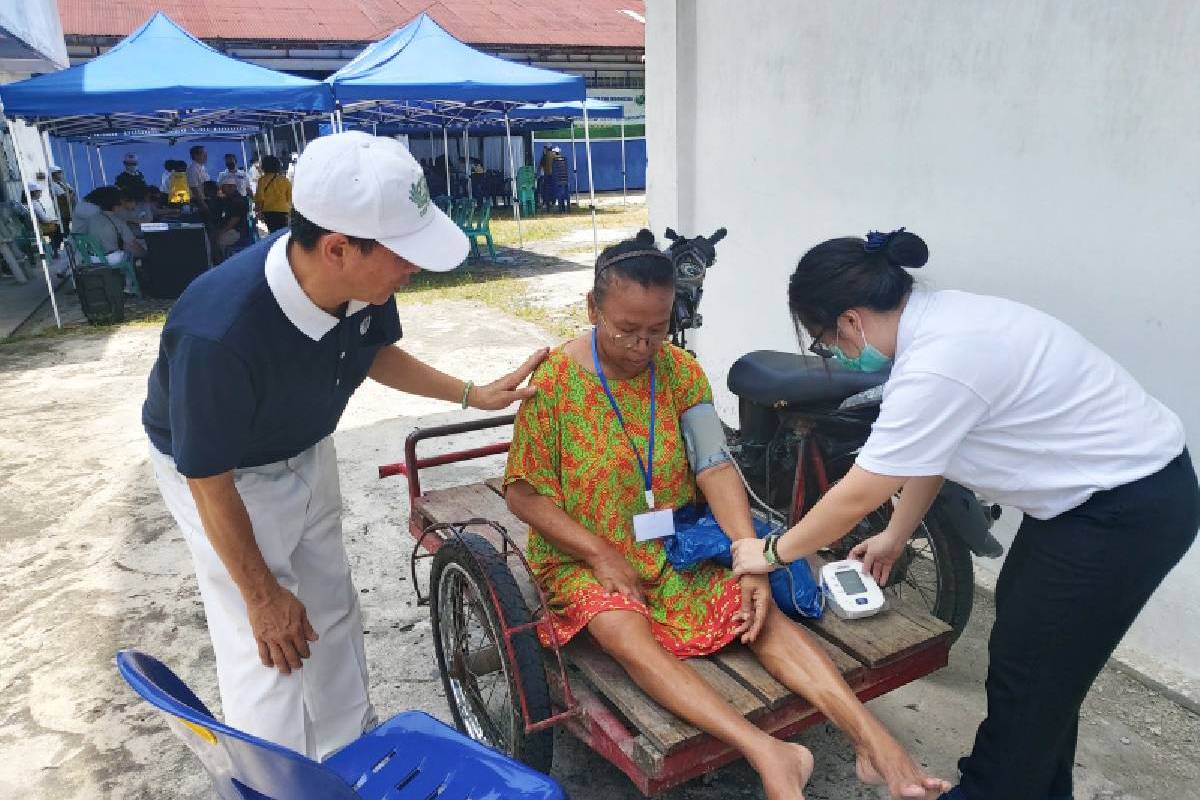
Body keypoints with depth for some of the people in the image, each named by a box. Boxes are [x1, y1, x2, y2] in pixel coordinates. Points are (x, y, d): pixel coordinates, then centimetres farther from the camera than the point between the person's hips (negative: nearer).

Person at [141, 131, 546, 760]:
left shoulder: (364, 283, -24)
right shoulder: (218, 333, -41)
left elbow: (375, 353, 1)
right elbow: (209, 480, -27)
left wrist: (473, 394, -2)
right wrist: (263, 595, -15)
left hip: (307, 452, 6)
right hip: (225, 475, -6)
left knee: (332, 612, 17)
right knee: (269, 646, -2)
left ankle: (352, 753, 39)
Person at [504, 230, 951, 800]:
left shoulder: (680, 370, -3)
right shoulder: (554, 381, -13)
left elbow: (715, 468, -9)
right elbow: (522, 496, -11)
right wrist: (602, 556, -19)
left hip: (676, 548, 4)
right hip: (586, 557, -3)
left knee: (762, 612, -20)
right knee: (631, 640, -32)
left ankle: (874, 741, -25)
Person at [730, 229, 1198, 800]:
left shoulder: (938, 364, -31)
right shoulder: (937, 321, -2)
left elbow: (857, 497, -23)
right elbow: (927, 453, 9)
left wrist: (773, 552, -8)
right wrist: (895, 537, 18)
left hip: (1131, 511, -9)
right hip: (1104, 487, 9)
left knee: (1028, 671, 5)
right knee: (1027, 641, 20)